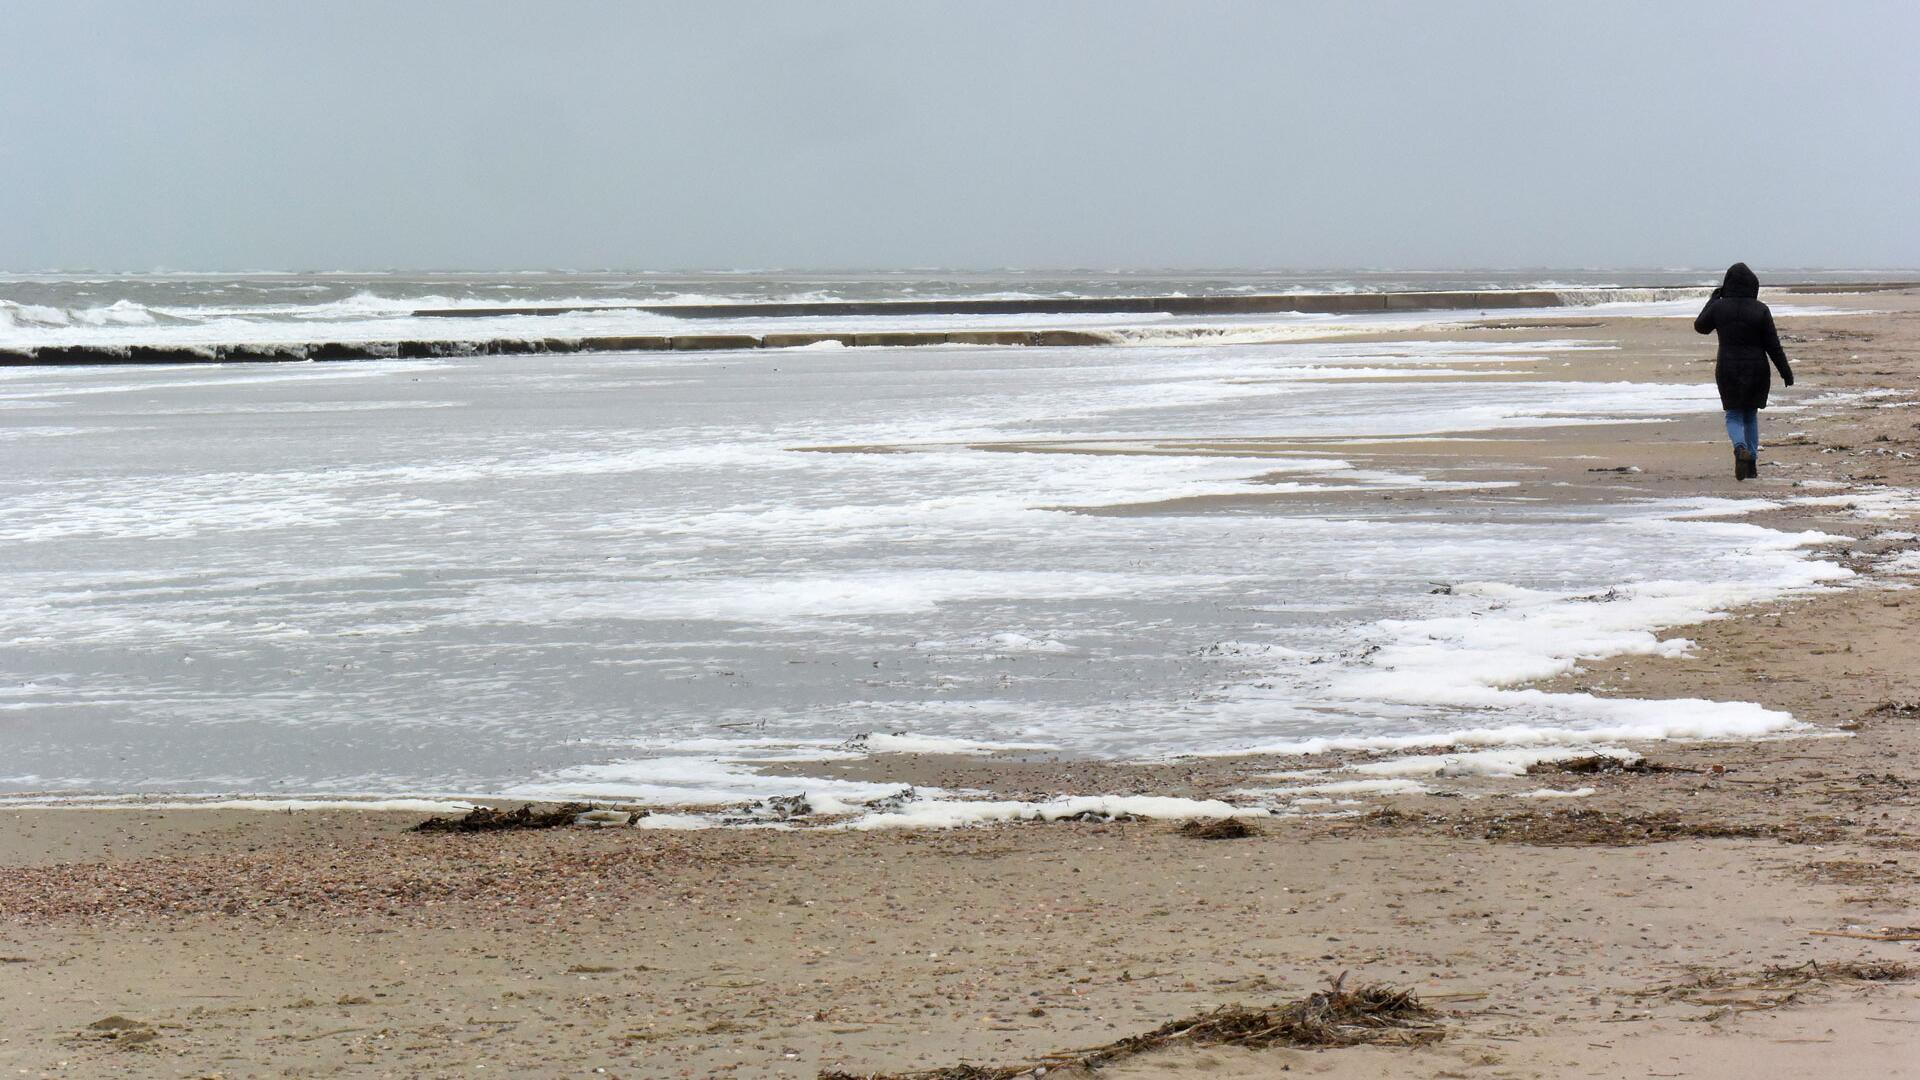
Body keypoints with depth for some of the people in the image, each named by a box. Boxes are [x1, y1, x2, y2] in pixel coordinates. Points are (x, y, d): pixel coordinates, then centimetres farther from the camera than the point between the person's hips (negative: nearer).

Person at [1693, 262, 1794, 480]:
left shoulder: (1719, 307, -7)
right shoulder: (1760, 310, -8)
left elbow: (1700, 326, 13)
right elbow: (1773, 345, -5)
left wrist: (1713, 299, 21)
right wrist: (1785, 371, 3)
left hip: (1728, 370, -1)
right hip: (1756, 370, 1)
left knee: (1734, 415, 8)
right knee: (1751, 415, 17)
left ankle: (1741, 447, -22)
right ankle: (1752, 463, 14)